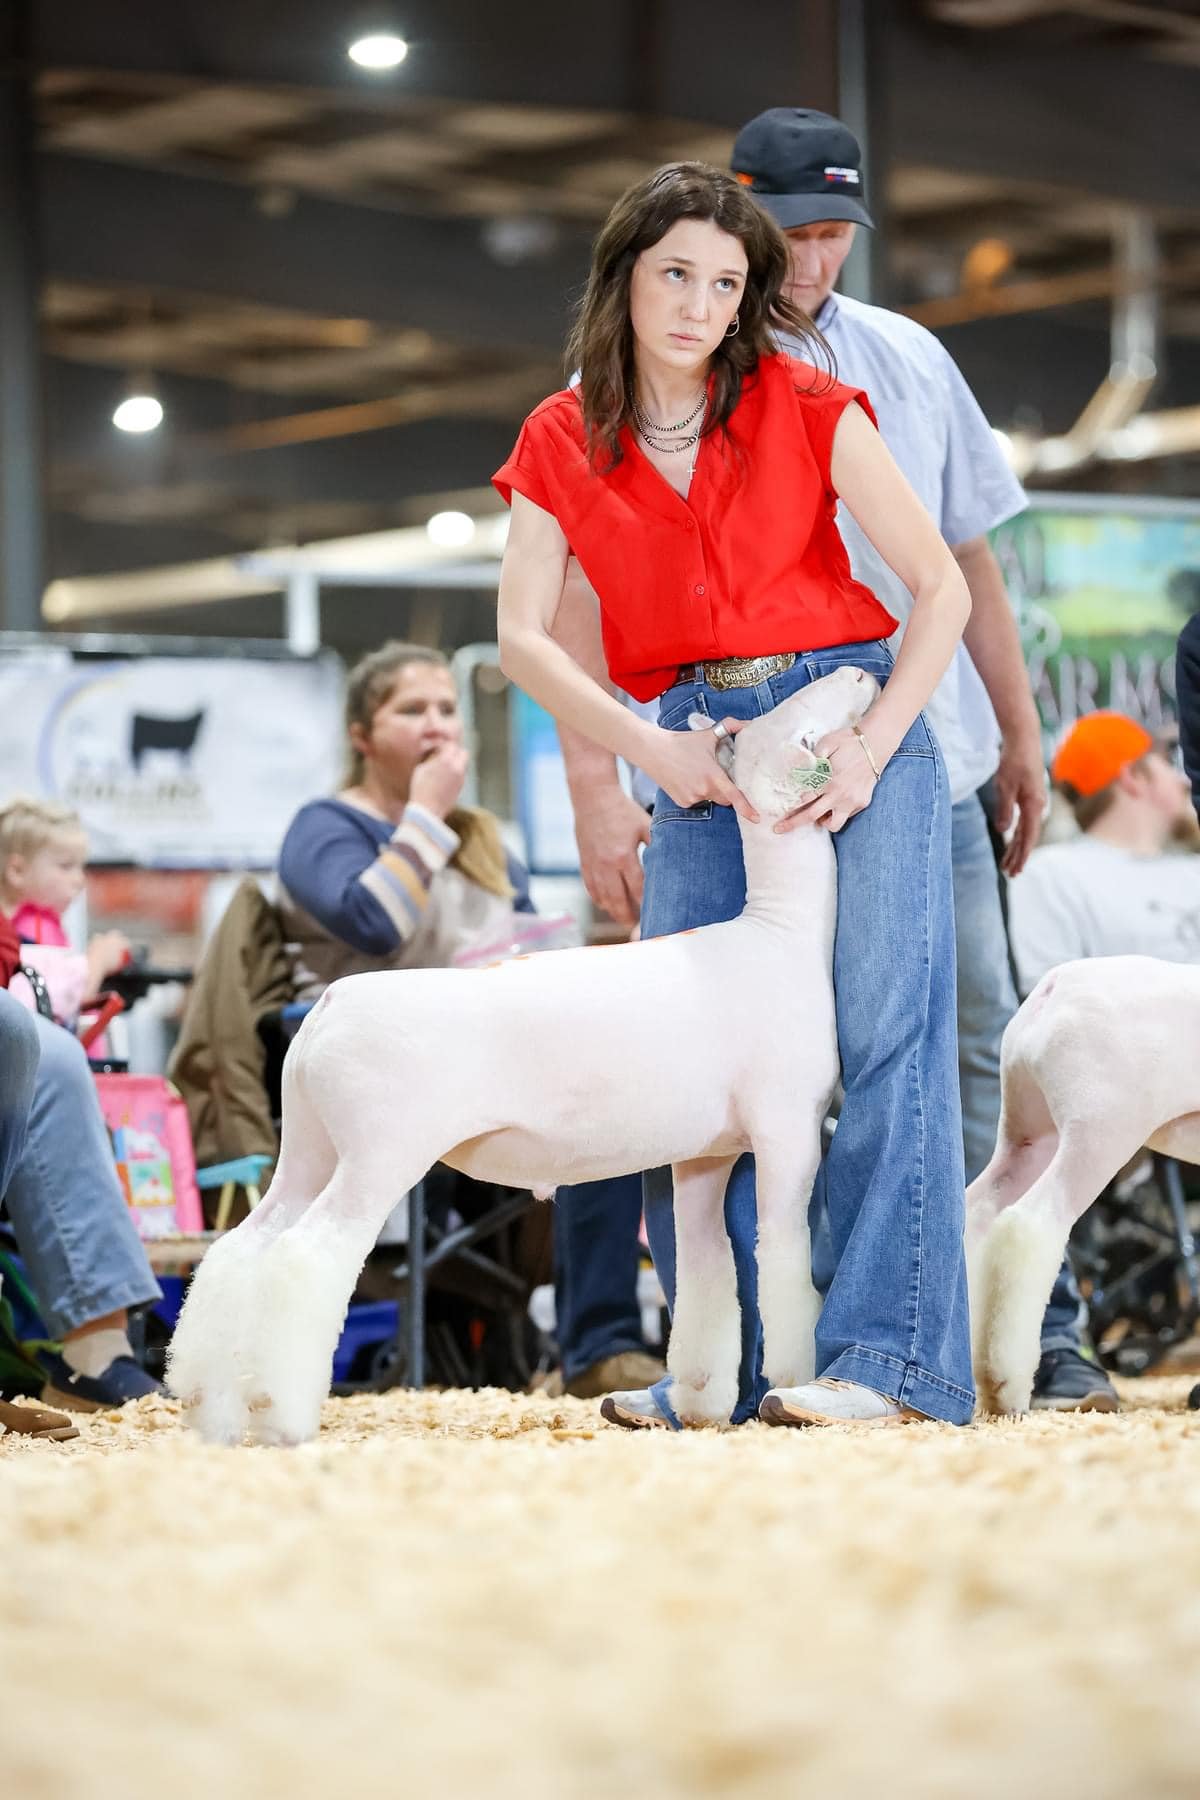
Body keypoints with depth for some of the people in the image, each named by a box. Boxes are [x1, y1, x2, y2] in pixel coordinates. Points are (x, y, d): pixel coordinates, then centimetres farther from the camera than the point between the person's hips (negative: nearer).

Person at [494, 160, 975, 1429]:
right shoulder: (562, 443, 5)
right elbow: (521, 636, 1)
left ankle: (888, 1355, -20)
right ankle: (724, 1370, 3)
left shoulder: (807, 407, -2)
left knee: (886, 1026, -16)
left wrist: (871, 748, -13)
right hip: (697, 749, 3)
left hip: (853, 711, -3)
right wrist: (653, 752, -9)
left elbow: (942, 586, -3)